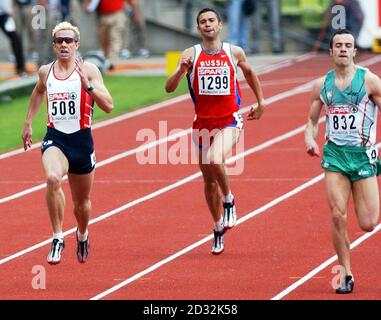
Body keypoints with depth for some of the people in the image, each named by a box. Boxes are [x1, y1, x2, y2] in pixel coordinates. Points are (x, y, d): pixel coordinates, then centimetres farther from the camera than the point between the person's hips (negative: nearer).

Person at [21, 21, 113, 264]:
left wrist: (87, 84, -27)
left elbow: (108, 106, -15)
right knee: (52, 178, -33)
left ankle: (82, 235, 48)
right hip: (55, 138, 1)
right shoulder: (45, 71, 4)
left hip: (81, 140, -1)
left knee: (82, 201, 14)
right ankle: (58, 238, -23)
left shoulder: (89, 70, -7)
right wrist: (28, 122, 28)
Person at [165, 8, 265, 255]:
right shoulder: (191, 55, -3)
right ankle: (219, 229, 28)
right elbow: (169, 88, -10)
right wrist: (181, 70, -29)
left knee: (215, 160, -31)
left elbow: (249, 72, 22)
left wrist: (261, 102, 24)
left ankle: (229, 199, -5)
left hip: (229, 122, -2)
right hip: (203, 123, 2)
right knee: (209, 180, 11)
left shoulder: (234, 52, 0)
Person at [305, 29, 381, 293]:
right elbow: (313, 119, 19)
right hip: (334, 155, 2)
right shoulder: (322, 85, 8)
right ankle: (346, 275, 3)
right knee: (339, 217, -10)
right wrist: (310, 138, -2)